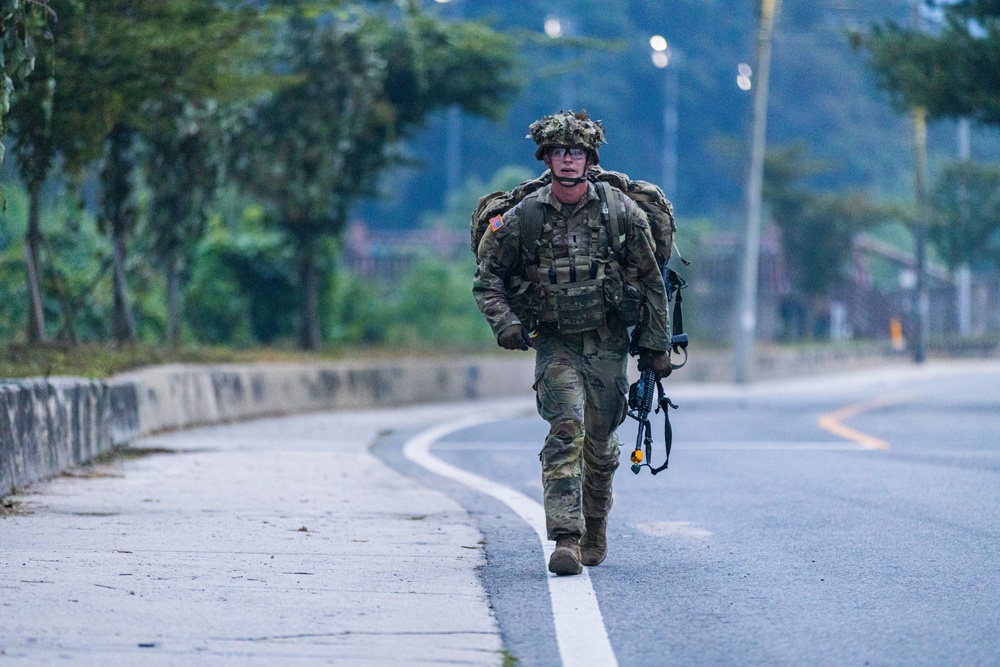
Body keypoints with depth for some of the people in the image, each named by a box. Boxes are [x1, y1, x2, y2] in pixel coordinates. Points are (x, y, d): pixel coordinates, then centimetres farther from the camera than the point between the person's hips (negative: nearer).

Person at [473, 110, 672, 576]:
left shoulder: (621, 212, -5)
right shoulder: (522, 218, -6)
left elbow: (651, 282, 3)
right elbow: (488, 277, 5)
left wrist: (657, 347, 4)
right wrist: (504, 321, -13)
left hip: (608, 344, 1)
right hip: (554, 343, -1)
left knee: (600, 443, 10)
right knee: (566, 430, -20)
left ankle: (595, 530, 33)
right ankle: (566, 538, -24)